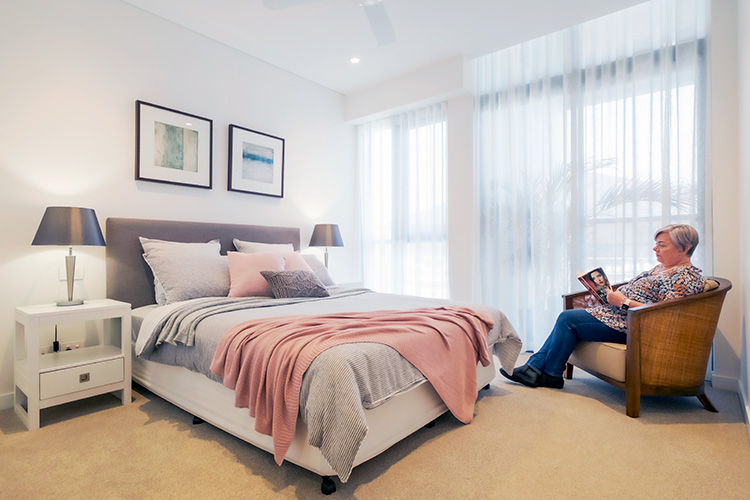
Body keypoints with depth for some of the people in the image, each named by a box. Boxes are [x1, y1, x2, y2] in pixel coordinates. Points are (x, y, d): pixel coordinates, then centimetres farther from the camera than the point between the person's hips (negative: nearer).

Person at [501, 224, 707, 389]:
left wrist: (624, 302, -20)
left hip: (628, 326, -10)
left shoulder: (686, 277, -12)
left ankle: (551, 375, -2)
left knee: (569, 319, -15)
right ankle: (535, 367, -4)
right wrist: (610, 294, 7)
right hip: (616, 313, 10)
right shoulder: (661, 268, 18)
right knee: (567, 318, -2)